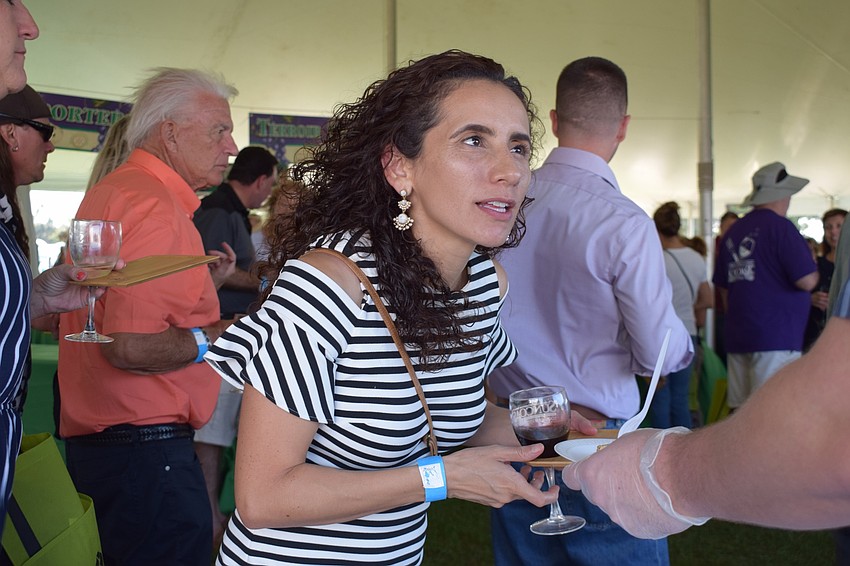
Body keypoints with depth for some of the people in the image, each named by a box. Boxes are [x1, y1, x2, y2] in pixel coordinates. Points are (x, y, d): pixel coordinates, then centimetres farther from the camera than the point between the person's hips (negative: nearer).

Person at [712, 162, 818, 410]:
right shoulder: (780, 227, -9)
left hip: (738, 337, 7)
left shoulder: (733, 231, 12)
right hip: (776, 337, -7)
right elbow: (807, 281, -14)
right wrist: (812, 266, 7)